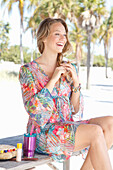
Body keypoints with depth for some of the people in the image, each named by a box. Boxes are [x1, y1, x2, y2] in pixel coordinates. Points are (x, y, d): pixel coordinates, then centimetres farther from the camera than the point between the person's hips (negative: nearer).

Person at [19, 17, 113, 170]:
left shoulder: (69, 69, 10)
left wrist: (76, 82, -6)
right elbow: (33, 109, -13)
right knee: (96, 132, -26)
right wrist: (53, 80, -14)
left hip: (68, 127, 6)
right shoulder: (28, 70, -2)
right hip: (43, 133, -5)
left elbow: (75, 112, 8)